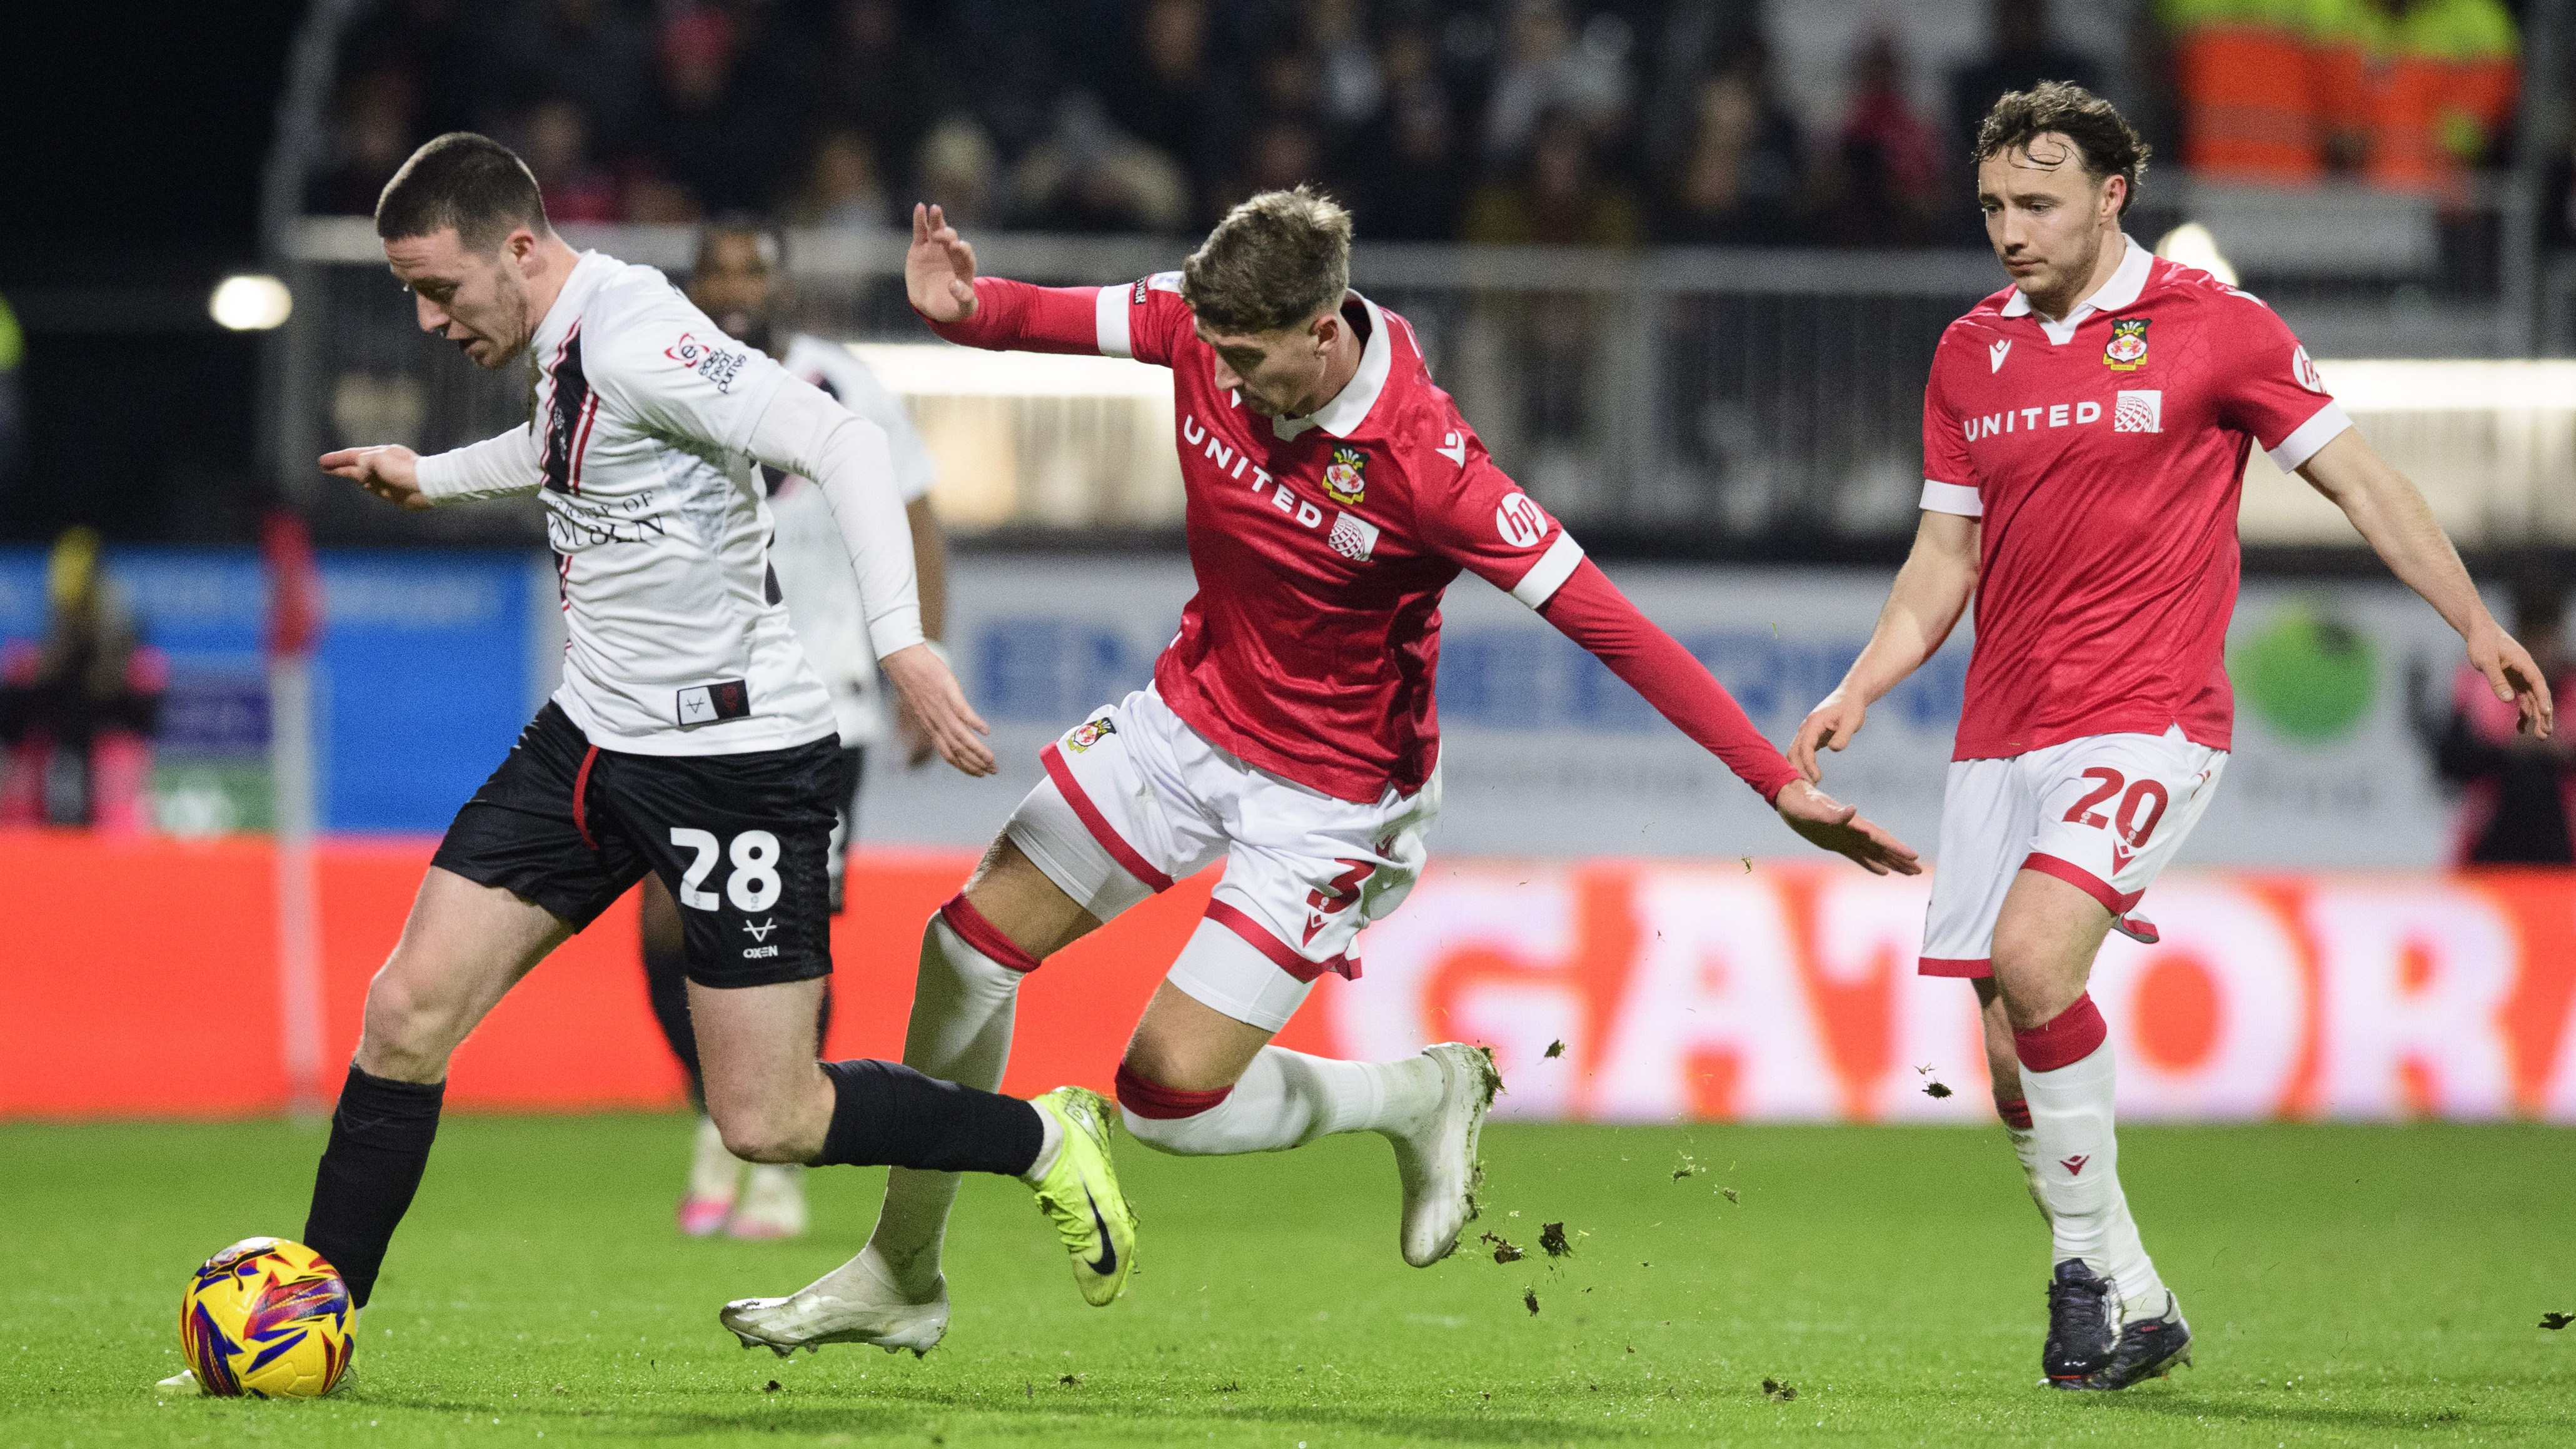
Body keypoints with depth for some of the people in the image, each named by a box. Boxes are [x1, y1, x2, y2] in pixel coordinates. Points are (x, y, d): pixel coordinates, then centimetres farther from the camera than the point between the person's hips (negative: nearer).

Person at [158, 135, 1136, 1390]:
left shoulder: (639, 342, -22)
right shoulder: (559, 347, 6)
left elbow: (840, 444, -29)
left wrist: (899, 638, -39)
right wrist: (429, 478, 38)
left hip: (739, 755, -9)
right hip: (593, 735, 9)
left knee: (766, 1124, -6)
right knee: (408, 1014, 0)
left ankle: (1042, 1141, 16)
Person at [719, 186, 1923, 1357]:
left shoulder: (1423, 464, -32)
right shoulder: (1208, 332, -16)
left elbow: (1606, 622, -30)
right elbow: (1058, 320, 0)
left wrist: (1778, 782, -32)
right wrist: (963, 308, -25)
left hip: (1327, 797, -6)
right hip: (1188, 718, 6)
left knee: (1170, 1095, -13)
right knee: (971, 945, 5)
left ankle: (1422, 1098, 16)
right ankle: (902, 1275, 22)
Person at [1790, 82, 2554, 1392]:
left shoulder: (2214, 327, -2)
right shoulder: (1969, 355, 11)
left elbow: (2358, 478, 3)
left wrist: (2474, 623, -3)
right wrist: (1859, 690, 4)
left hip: (2148, 719, -5)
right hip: (2001, 736, 5)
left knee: (2034, 955, -26)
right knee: (2011, 1047, 0)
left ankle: (2091, 1263, -11)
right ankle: (2130, 1309, 15)